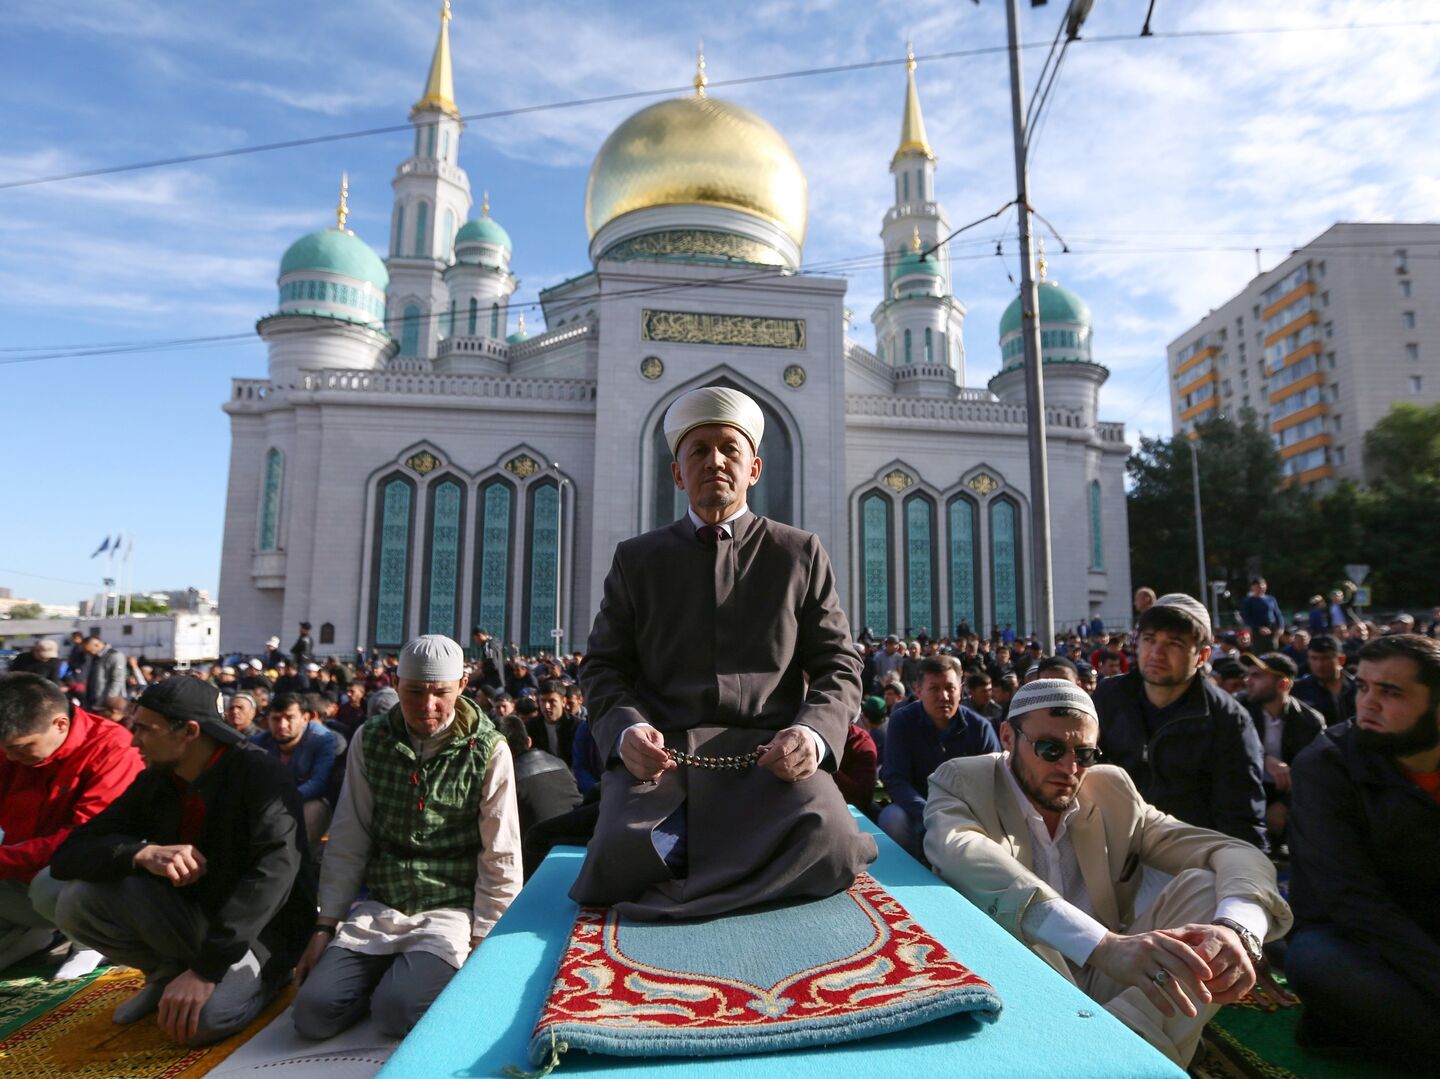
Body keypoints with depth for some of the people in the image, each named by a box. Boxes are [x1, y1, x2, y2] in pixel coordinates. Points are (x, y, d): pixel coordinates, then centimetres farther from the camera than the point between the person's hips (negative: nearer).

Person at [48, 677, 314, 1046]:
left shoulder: (259, 775, -21)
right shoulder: (153, 782, 0)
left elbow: (274, 871, -32)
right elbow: (67, 854, -6)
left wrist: (206, 966, -36)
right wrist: (143, 853, -27)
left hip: (261, 927, -6)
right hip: (190, 914, 6)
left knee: (205, 1018, -33)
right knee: (77, 901, -13)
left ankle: (254, 976, 1)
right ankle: (169, 973, 7)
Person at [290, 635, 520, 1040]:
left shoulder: (488, 751, -10)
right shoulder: (370, 741, 0)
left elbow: (500, 858, -7)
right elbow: (347, 843, 5)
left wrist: (481, 945, -8)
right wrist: (325, 926, 3)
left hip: (451, 910, -3)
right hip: (378, 907, 4)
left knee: (397, 1011, -24)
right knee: (313, 1012, -13)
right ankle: (391, 972, 13)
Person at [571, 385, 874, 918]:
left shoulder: (801, 554, 12)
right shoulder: (635, 559, 14)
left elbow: (838, 666, 8)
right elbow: (604, 666, 11)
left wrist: (813, 734, -13)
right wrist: (626, 729, -12)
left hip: (770, 754, 0)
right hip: (661, 753, 1)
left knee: (826, 847, -30)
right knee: (624, 853, -29)